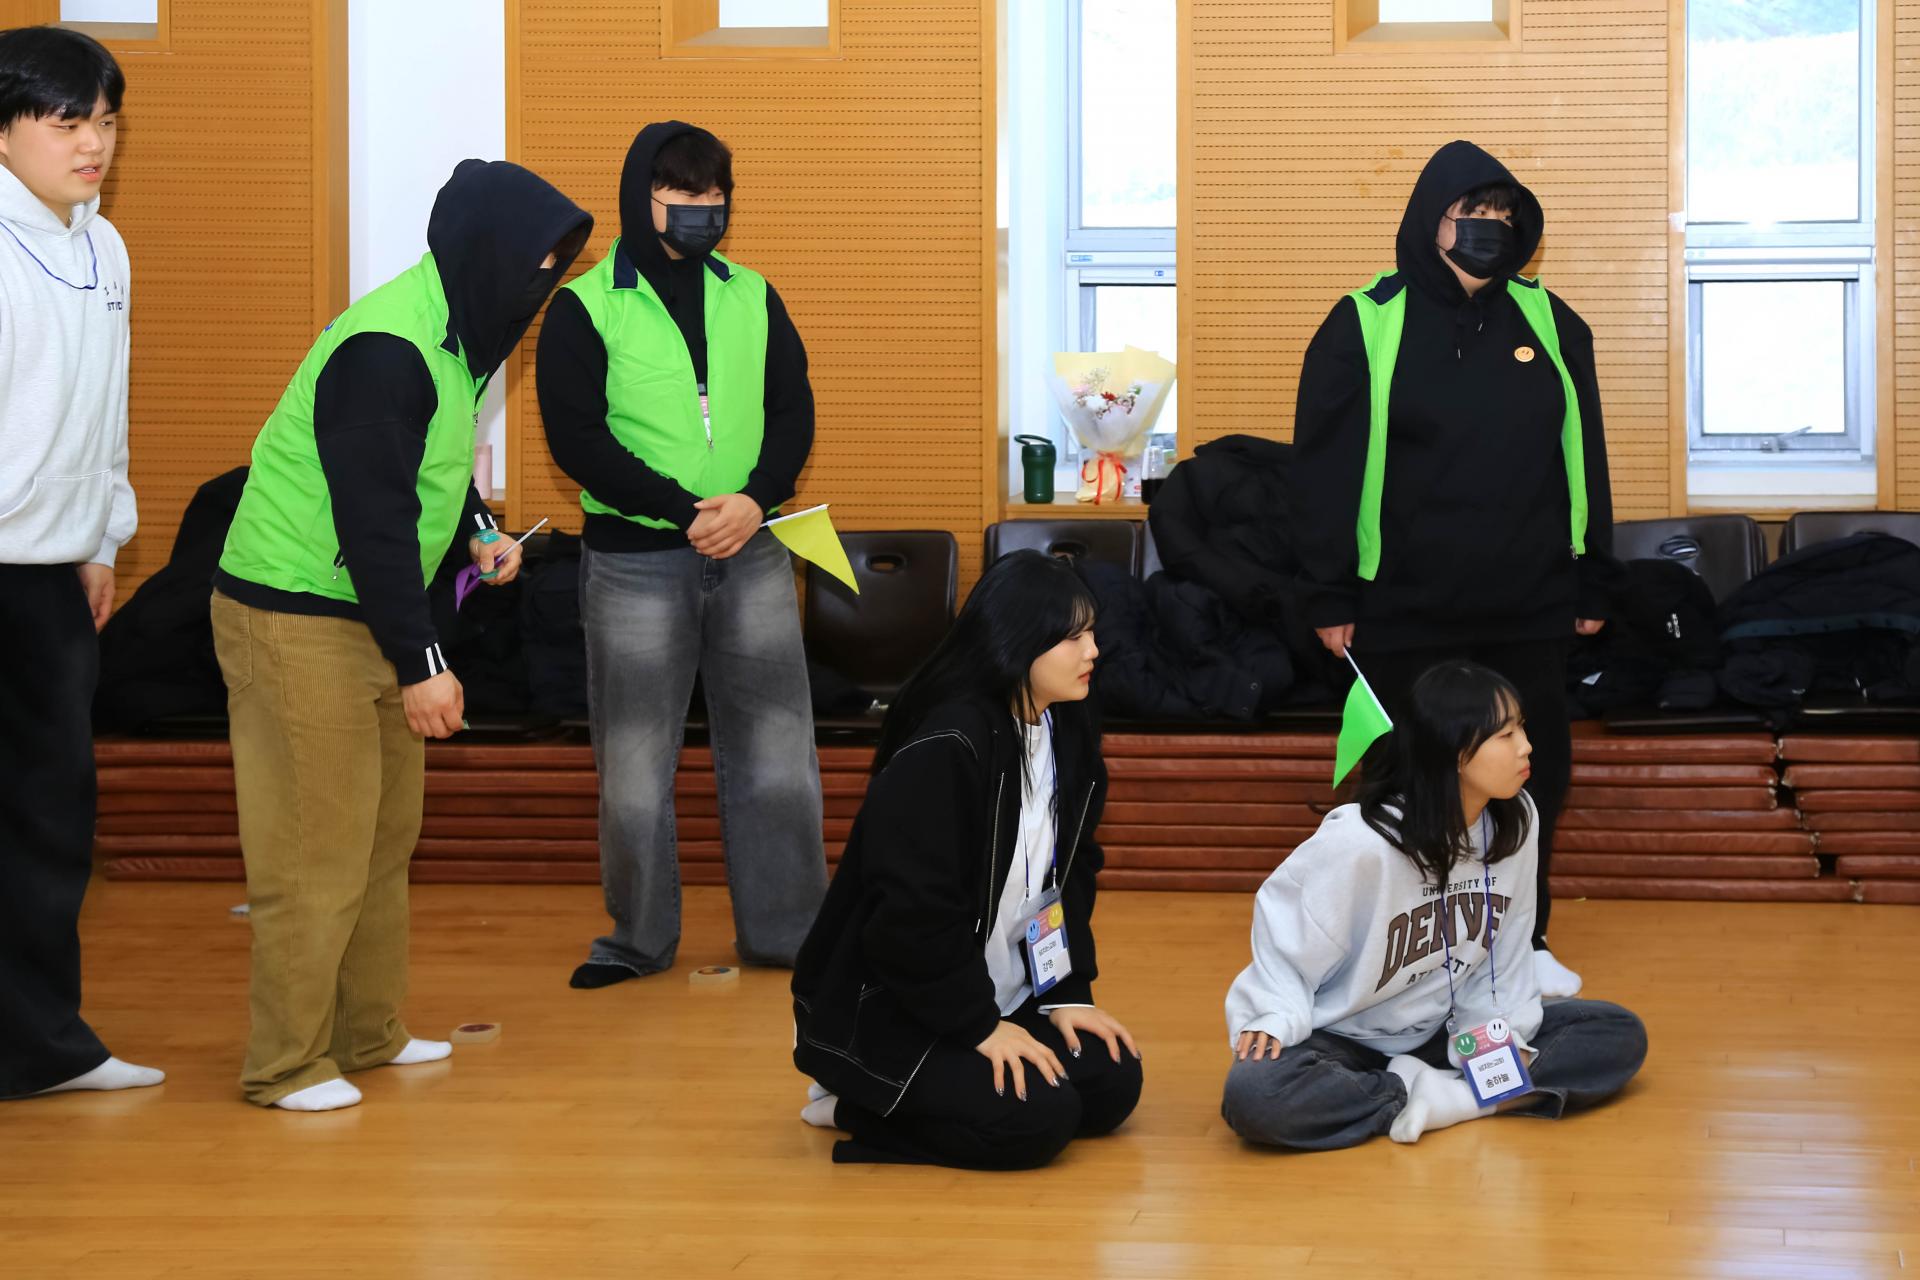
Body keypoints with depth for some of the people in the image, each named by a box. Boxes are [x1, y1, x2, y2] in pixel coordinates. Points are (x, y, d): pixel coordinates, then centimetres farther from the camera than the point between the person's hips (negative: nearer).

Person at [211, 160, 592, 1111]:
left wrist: (477, 534, 8)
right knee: (318, 849, -5)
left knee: (385, 835, 15)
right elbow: (373, 516, -25)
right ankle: (285, 1065, 5)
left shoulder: (453, 334, 8)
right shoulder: (384, 351, -23)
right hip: (297, 621, -10)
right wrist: (421, 663, -23)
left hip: (366, 616, 10)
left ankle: (367, 1034, 25)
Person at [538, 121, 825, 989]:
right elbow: (575, 437, -9)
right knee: (635, 758, 4)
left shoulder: (752, 298, 9)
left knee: (775, 746, 5)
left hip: (751, 552, 3)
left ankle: (785, 927, 16)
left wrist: (753, 500, -13)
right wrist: (683, 510, -17)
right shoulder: (584, 309, -2)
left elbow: (794, 412, 6)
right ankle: (640, 937, 18)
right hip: (634, 560, -3)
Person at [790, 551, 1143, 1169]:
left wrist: (1069, 995, 1)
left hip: (1003, 995, 9)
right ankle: (856, 1099, -1)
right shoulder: (943, 748, -25)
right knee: (1034, 1116, -23)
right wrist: (980, 1027, -21)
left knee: (1112, 1084, -4)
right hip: (883, 1010, -9)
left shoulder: (1067, 736, 3)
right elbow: (912, 913, -26)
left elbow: (1071, 878, 11)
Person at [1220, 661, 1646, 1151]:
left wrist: (1500, 1037, -11)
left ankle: (1443, 1097, -20)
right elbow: (1285, 932, -13)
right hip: (1343, 1038, -5)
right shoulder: (1359, 840, -24)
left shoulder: (1515, 821, -9)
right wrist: (1275, 1018, -26)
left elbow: (1505, 954, 0)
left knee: (1619, 1035, -9)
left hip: (1443, 1034, 5)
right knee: (1256, 1095, -36)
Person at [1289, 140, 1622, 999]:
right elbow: (1324, 468, -3)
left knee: (1534, 777, 8)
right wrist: (1328, 597, -6)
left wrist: (1594, 582, 11)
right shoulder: (1365, 324, -3)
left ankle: (1521, 940, 23)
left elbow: (1585, 459, 13)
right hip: (1403, 616, -3)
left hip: (1530, 614, 3)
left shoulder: (1548, 321, 7)